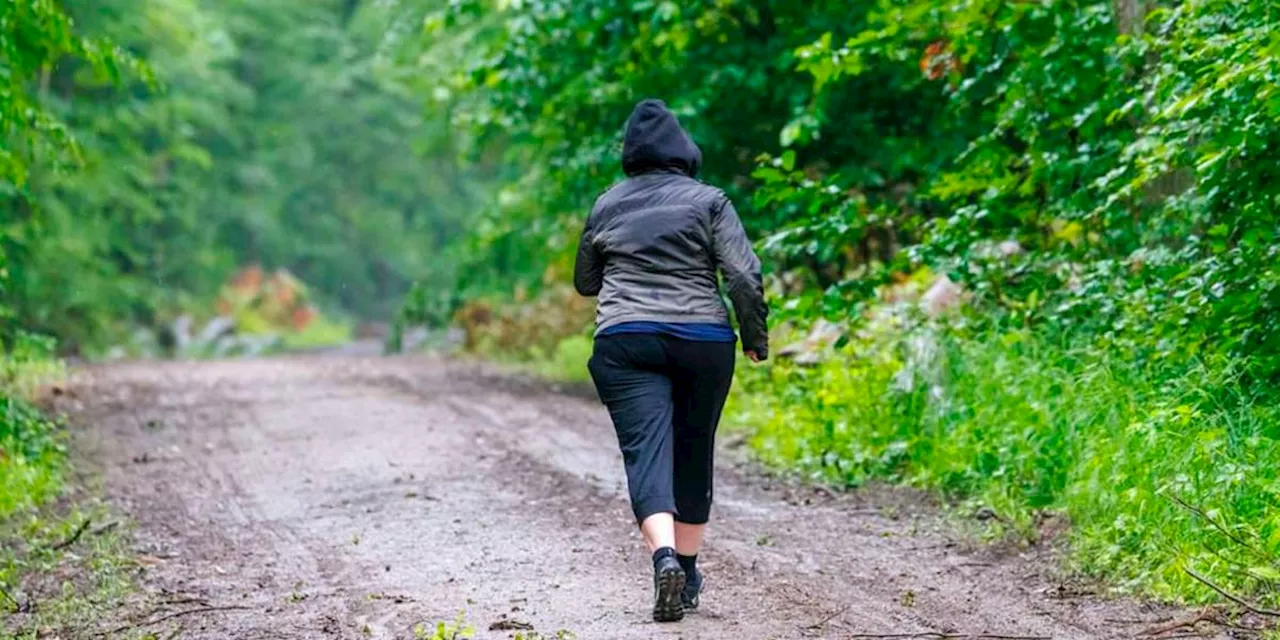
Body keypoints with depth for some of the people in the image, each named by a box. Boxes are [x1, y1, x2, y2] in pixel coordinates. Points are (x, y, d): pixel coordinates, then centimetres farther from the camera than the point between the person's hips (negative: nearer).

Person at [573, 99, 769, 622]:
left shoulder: (606, 206, 11)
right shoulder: (707, 201, 1)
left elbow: (584, 282, 23)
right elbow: (744, 276, -7)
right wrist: (756, 337, 4)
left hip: (624, 343, 1)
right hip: (703, 342, 0)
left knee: (645, 451, -8)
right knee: (693, 454, 13)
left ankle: (665, 557, -31)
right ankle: (687, 568, 20)